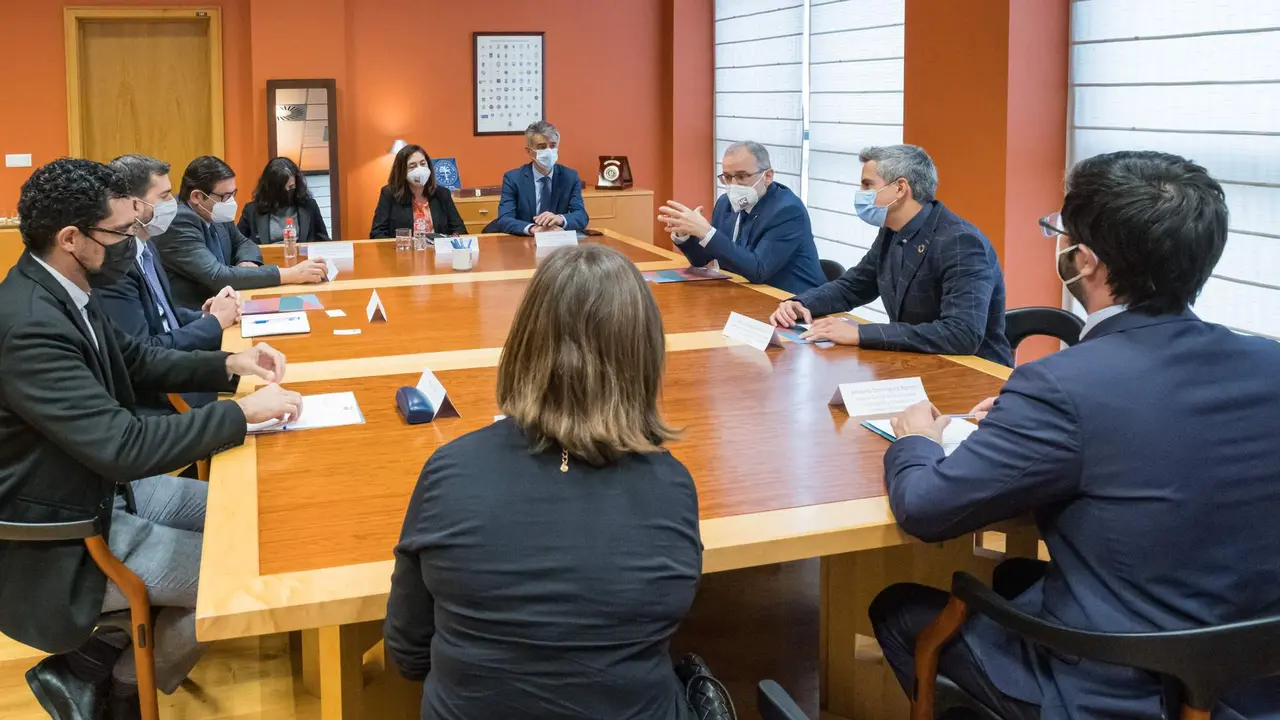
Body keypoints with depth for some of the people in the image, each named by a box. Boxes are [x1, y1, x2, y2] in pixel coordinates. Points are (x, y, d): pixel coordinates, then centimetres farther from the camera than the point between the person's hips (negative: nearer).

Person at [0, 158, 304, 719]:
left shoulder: (63, 290, -2)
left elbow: (137, 361, 14)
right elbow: (122, 447, -33)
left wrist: (227, 366, 0)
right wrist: (243, 413, -27)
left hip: (98, 486, 9)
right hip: (62, 540, -9)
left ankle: (100, 659, 17)